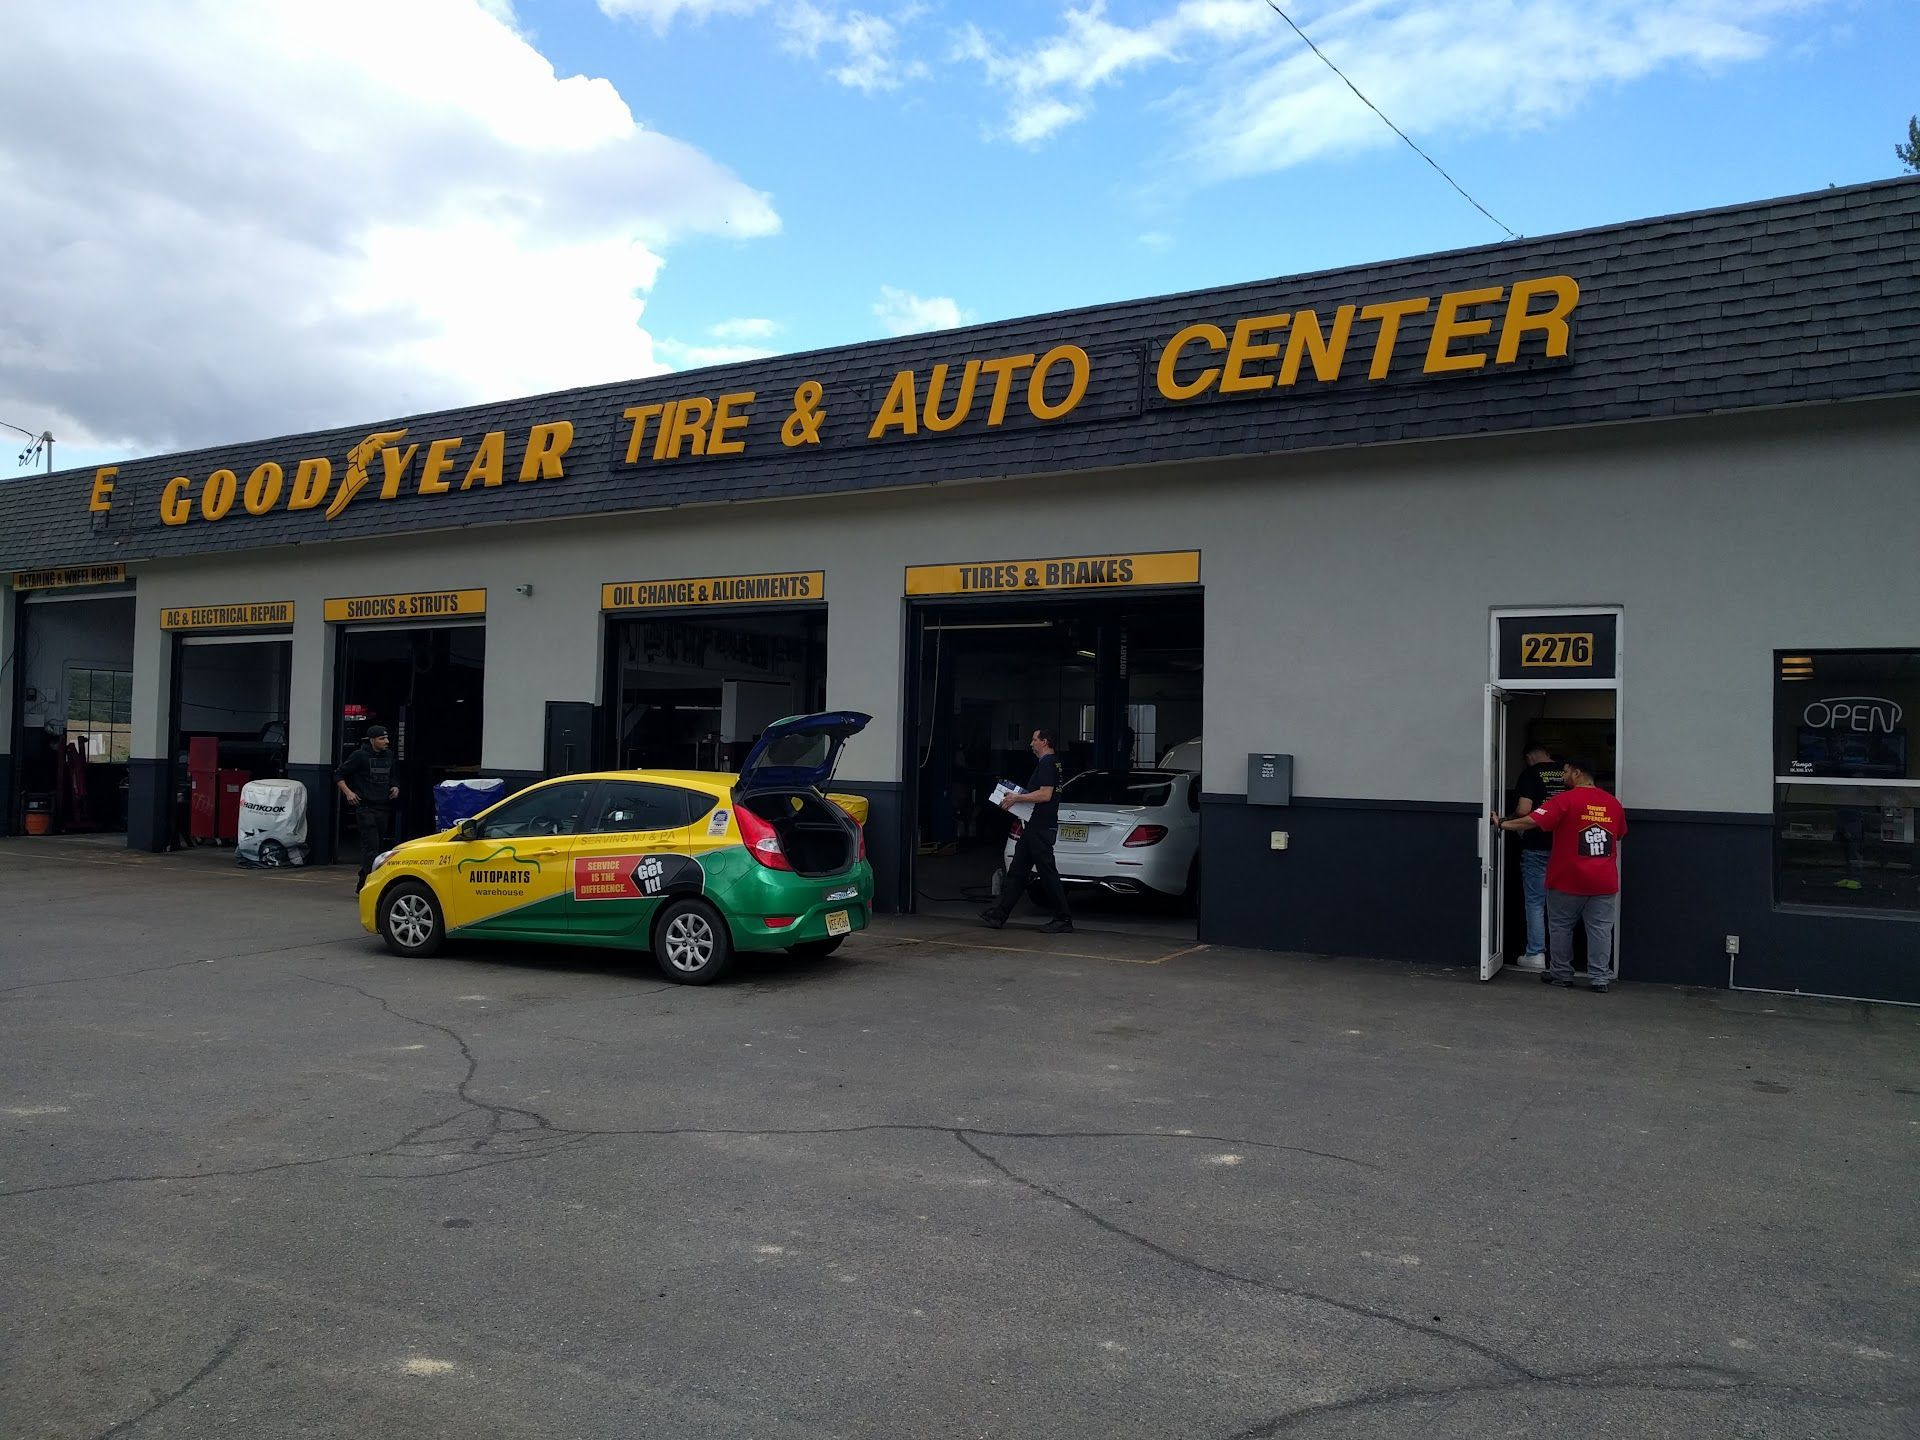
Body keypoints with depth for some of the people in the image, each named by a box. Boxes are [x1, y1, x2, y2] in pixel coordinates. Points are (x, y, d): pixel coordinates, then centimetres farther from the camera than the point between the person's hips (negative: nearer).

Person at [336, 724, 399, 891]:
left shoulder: (388, 757, 13)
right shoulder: (359, 756, -6)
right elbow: (339, 775, -2)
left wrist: (394, 787, 9)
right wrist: (348, 792, -14)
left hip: (382, 807, 7)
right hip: (365, 807, -7)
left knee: (380, 845, 9)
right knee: (371, 844, -14)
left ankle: (364, 885, 18)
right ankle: (367, 882, -13)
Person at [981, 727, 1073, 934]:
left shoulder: (1047, 764, -15)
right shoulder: (1047, 762, 17)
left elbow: (1045, 794, -24)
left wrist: (1017, 798, -16)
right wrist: (1017, 797, 18)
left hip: (1041, 829, -11)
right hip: (1034, 827, 11)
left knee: (1048, 872, -5)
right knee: (1016, 871, 10)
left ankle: (1063, 920, 1)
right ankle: (998, 913, 12)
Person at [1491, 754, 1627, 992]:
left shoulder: (1566, 800, -12)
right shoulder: (1613, 803, 5)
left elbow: (1532, 821, -18)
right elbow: (1620, 835, 19)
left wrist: (1503, 824, -8)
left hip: (1568, 881, -4)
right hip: (1605, 881, 4)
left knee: (1560, 926, 10)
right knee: (1600, 929, 6)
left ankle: (1561, 974, 17)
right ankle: (1600, 979, 6)